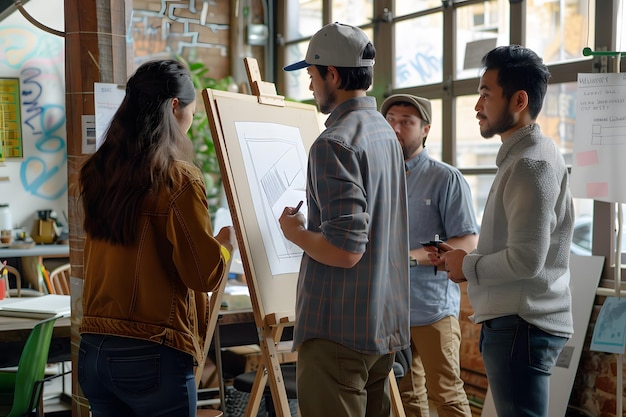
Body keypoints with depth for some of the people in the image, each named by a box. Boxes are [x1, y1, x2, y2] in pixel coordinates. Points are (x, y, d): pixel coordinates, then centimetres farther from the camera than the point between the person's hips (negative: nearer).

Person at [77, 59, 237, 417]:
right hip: (154, 355, -6)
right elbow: (206, 275, -12)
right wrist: (228, 243, 7)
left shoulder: (96, 173, 4)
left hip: (93, 349, 6)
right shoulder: (178, 179, -15)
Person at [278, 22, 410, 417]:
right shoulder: (385, 132, 11)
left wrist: (295, 231, -8)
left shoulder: (335, 143, -18)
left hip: (339, 330, -9)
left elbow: (345, 250, -24)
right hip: (385, 324, 9)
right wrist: (310, 222, 21)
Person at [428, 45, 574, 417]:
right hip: (514, 321, 11)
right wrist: (464, 258, 9)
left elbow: (526, 260, -24)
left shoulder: (531, 162, -17)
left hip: (520, 327, -11)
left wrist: (468, 266, -8)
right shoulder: (523, 155, 16)